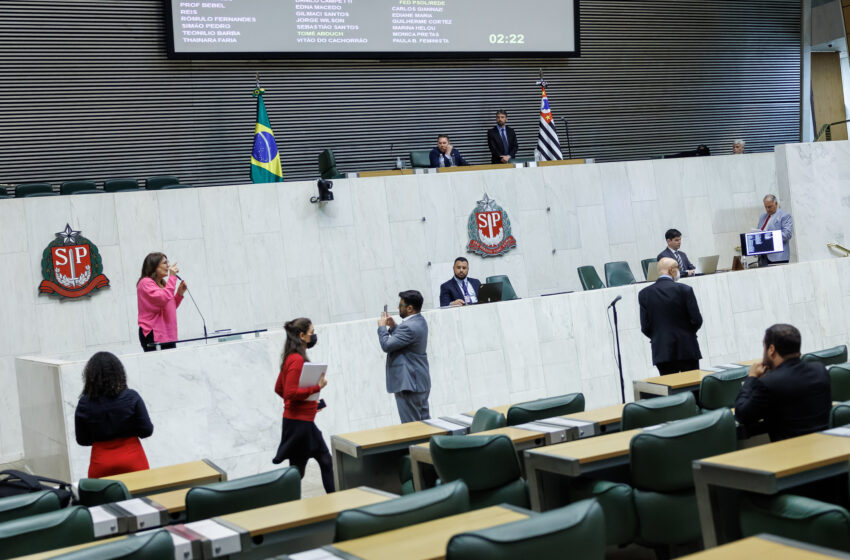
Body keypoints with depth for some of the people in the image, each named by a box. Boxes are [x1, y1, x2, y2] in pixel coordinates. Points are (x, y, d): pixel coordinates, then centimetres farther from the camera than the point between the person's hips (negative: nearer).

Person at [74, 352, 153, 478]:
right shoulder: (131, 397, -11)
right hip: (132, 462, 0)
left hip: (101, 465, 1)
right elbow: (147, 431, -6)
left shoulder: (84, 404, -8)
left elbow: (82, 440, 2)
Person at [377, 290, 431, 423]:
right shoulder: (419, 321, 10)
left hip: (408, 384, -11)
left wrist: (382, 327, -6)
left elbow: (386, 345, -21)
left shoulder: (409, 327, -23)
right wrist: (393, 327, 6)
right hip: (422, 382, 11)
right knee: (424, 421, 14)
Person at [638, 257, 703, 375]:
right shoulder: (685, 290, -8)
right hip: (687, 348, -2)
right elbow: (697, 320, -7)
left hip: (661, 351, 2)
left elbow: (645, 327, -3)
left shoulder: (644, 294, -3)